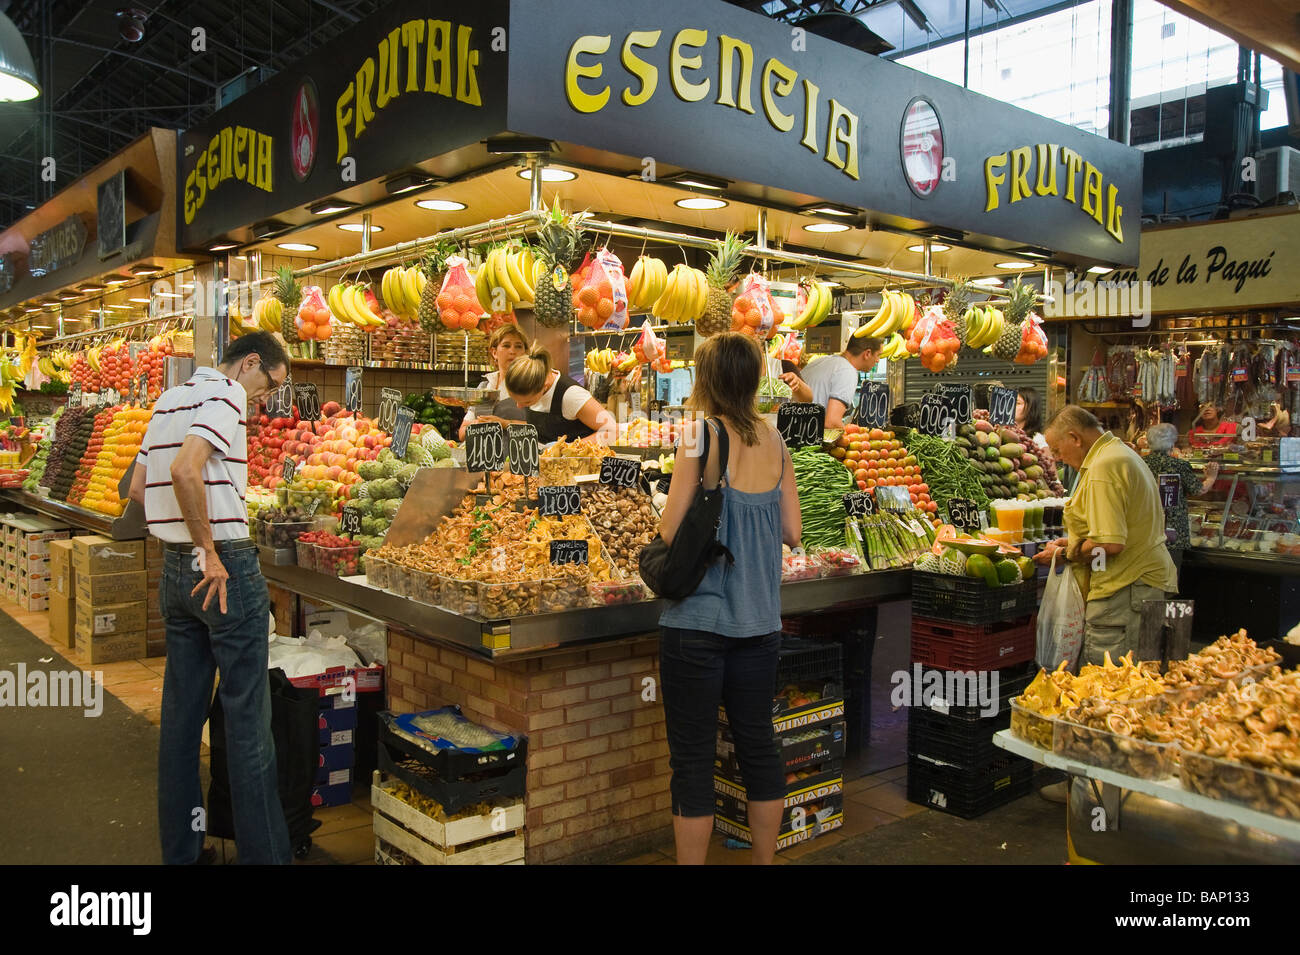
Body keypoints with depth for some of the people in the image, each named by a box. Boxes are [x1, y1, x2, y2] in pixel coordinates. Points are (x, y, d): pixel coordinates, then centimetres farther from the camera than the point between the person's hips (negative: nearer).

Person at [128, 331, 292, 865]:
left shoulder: (169, 399, 16)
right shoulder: (225, 393, -11)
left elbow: (138, 487, 18)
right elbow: (186, 469, -26)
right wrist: (209, 549, -19)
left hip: (173, 569, 9)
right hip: (226, 570, -9)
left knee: (181, 712, 14)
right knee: (247, 719, -2)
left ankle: (179, 850, 24)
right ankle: (264, 852, 6)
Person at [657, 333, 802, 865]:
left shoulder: (702, 434, -12)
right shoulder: (774, 442, 4)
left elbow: (670, 532, -14)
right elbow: (792, 533, 7)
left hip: (699, 619, -6)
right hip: (759, 619, 6)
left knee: (692, 756, 4)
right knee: (758, 743, 17)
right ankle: (764, 859, 29)